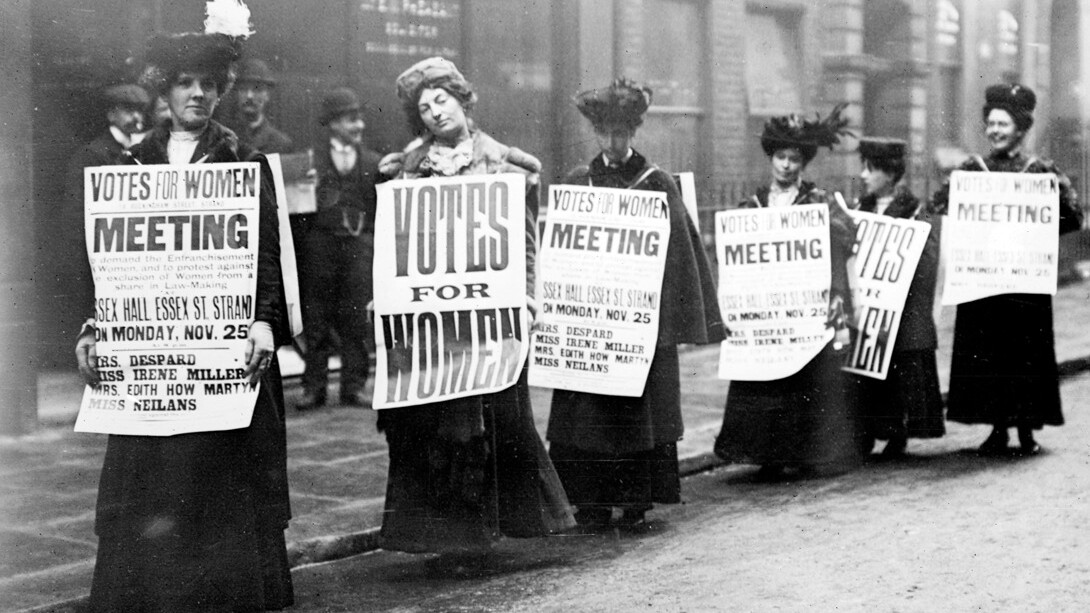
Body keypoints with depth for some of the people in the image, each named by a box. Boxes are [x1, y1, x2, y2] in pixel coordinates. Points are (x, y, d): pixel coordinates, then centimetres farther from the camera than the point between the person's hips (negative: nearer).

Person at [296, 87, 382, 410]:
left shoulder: (372, 162, 9)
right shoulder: (313, 161, 4)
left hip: (360, 242, 1)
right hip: (319, 242, -1)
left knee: (356, 319, 3)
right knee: (316, 318, 2)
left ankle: (353, 386, 11)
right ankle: (314, 386, 8)